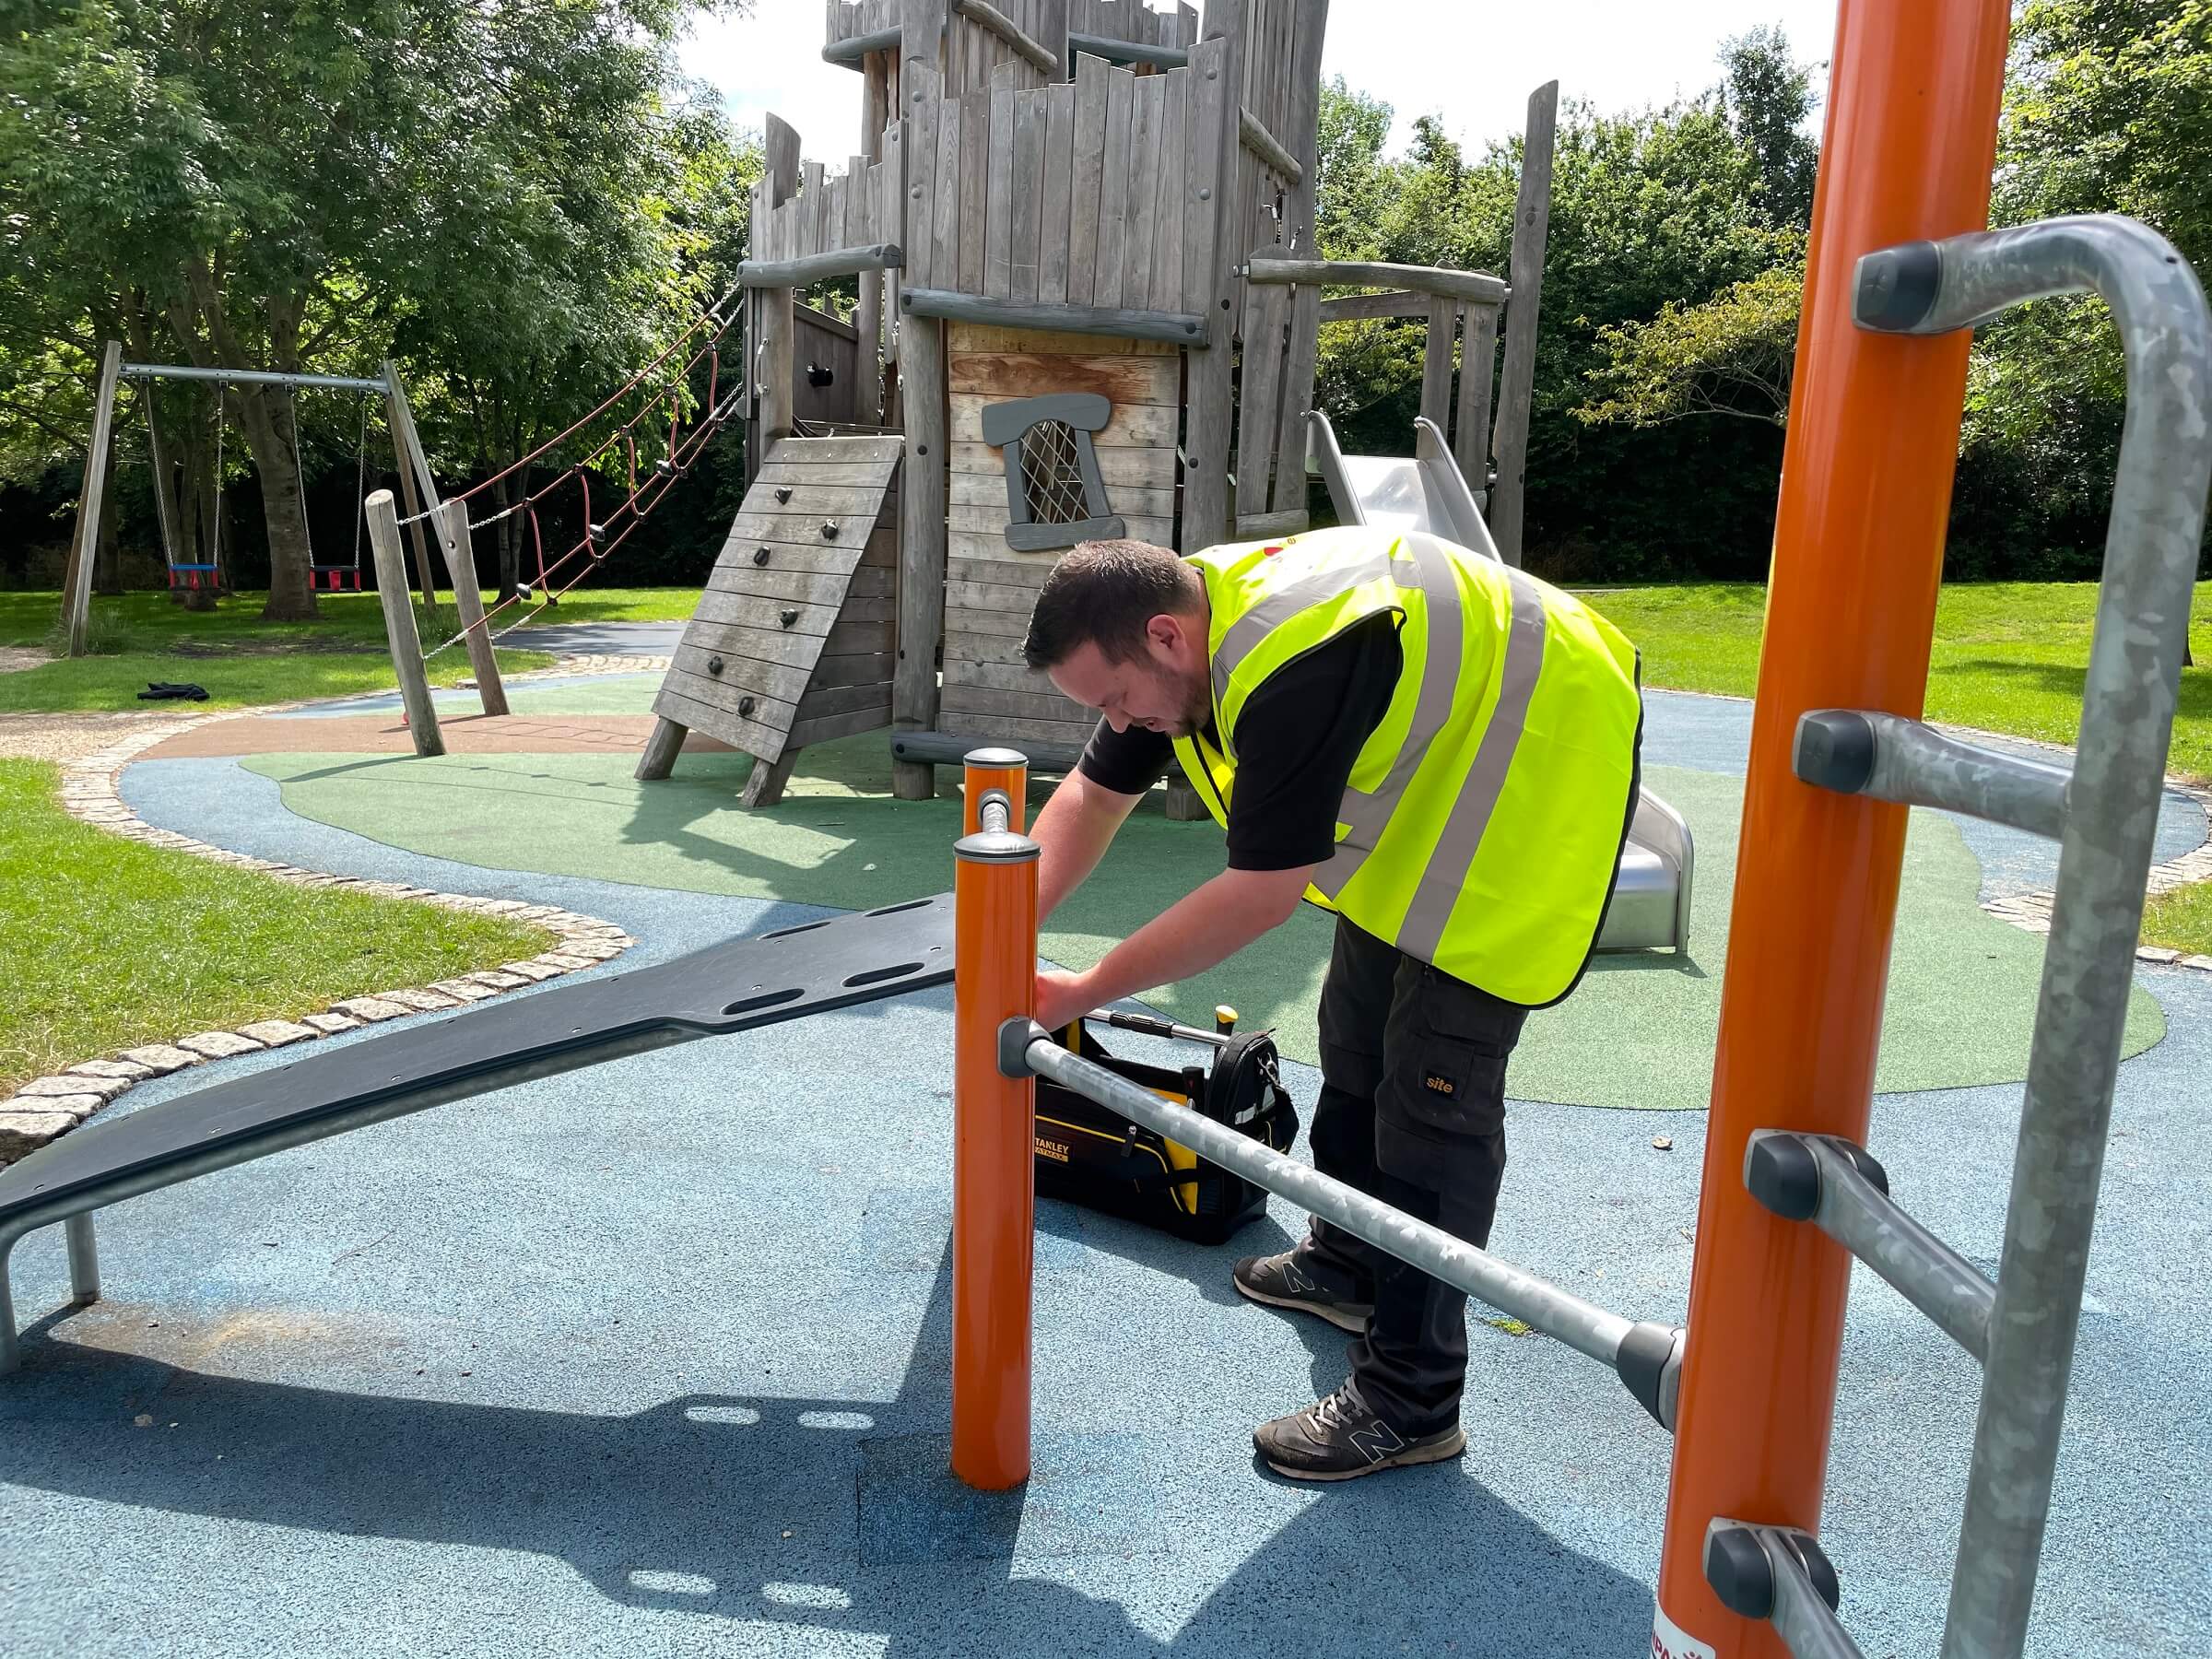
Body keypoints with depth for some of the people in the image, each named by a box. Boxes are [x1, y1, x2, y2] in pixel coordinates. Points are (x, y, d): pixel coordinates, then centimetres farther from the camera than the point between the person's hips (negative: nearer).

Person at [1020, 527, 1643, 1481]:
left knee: (1433, 1084, -11)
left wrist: (1084, 993, -25)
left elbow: (1262, 892, -32)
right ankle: (1347, 1260, 35)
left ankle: (1411, 1397, -1)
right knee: (1356, 1034, 16)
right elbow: (1095, 796, 3)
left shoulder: (1293, 666, -36)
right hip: (1426, 778, 10)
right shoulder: (1182, 629, -6)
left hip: (1540, 777, -10)